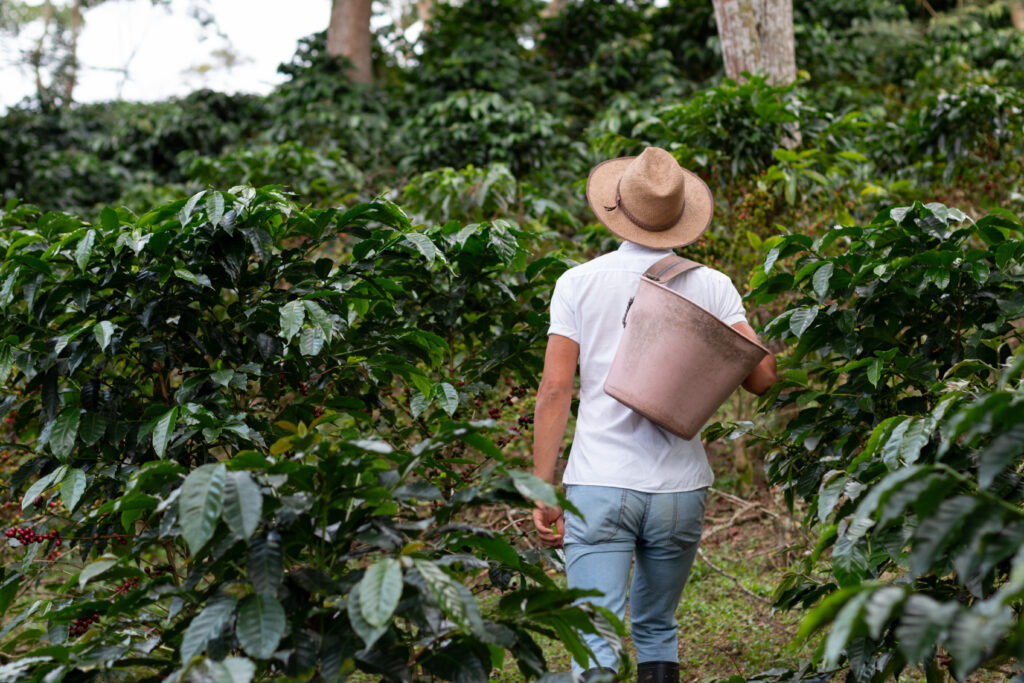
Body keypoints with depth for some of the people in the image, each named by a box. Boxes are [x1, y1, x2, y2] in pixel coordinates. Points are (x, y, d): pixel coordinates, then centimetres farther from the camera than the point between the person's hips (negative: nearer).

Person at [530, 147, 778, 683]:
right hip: (680, 488, 2)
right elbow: (762, 376, -2)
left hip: (599, 484, -2)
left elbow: (555, 389, -4)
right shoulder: (711, 286, 1)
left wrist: (542, 492, 0)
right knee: (657, 630, 21)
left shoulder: (579, 283, -1)